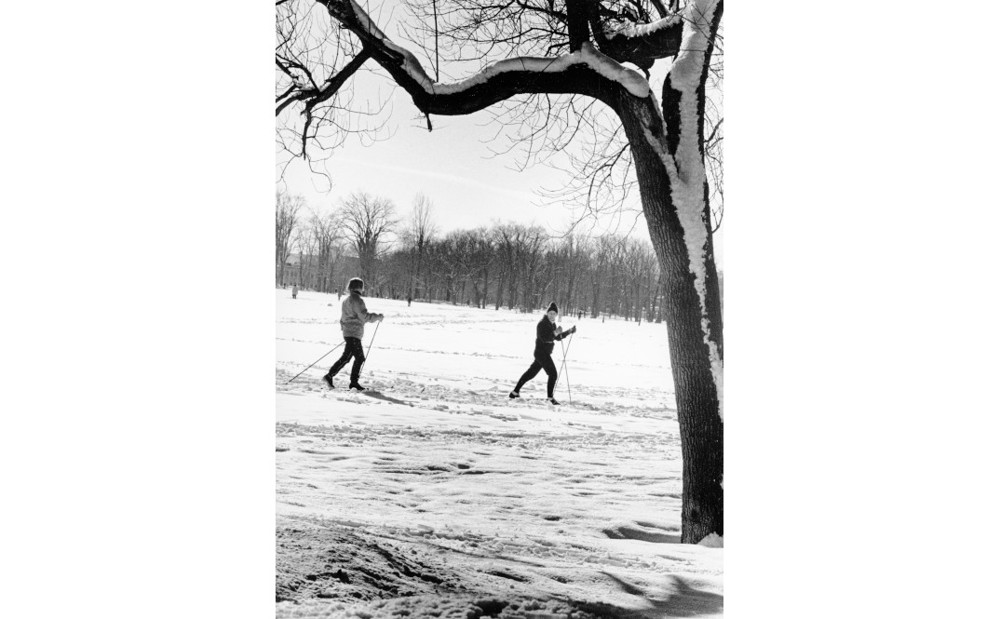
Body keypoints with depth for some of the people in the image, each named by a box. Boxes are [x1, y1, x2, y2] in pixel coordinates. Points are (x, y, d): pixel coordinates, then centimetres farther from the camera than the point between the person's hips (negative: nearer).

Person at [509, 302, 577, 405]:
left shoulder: (552, 324, 14)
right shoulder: (542, 323, -14)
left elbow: (558, 337, 21)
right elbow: (544, 338, -24)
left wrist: (569, 331, 13)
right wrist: (555, 332, -34)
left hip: (545, 353, 10)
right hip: (541, 352, -10)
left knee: (531, 372, 15)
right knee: (553, 373, -9)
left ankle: (515, 392, 23)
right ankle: (550, 397, -1)